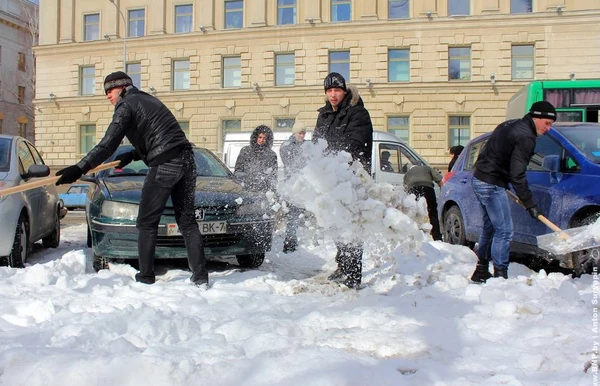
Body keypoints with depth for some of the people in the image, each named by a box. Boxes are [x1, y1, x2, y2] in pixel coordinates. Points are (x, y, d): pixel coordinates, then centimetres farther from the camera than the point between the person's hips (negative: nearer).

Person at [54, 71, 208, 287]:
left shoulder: (126, 105, 0)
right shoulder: (148, 100, 26)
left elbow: (108, 144, -11)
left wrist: (79, 169, -13)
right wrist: (131, 156, 23)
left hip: (165, 165, -8)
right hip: (186, 160, 8)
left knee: (147, 223, 4)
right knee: (187, 220, 9)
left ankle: (146, 277, 8)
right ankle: (200, 276, 6)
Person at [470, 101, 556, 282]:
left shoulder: (511, 125, 15)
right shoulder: (525, 137, -16)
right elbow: (517, 174, -21)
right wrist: (529, 203, -17)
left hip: (479, 179, 10)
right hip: (491, 185, -10)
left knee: (490, 226, 18)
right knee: (504, 231, -6)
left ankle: (481, 271, 25)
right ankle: (500, 275, -3)